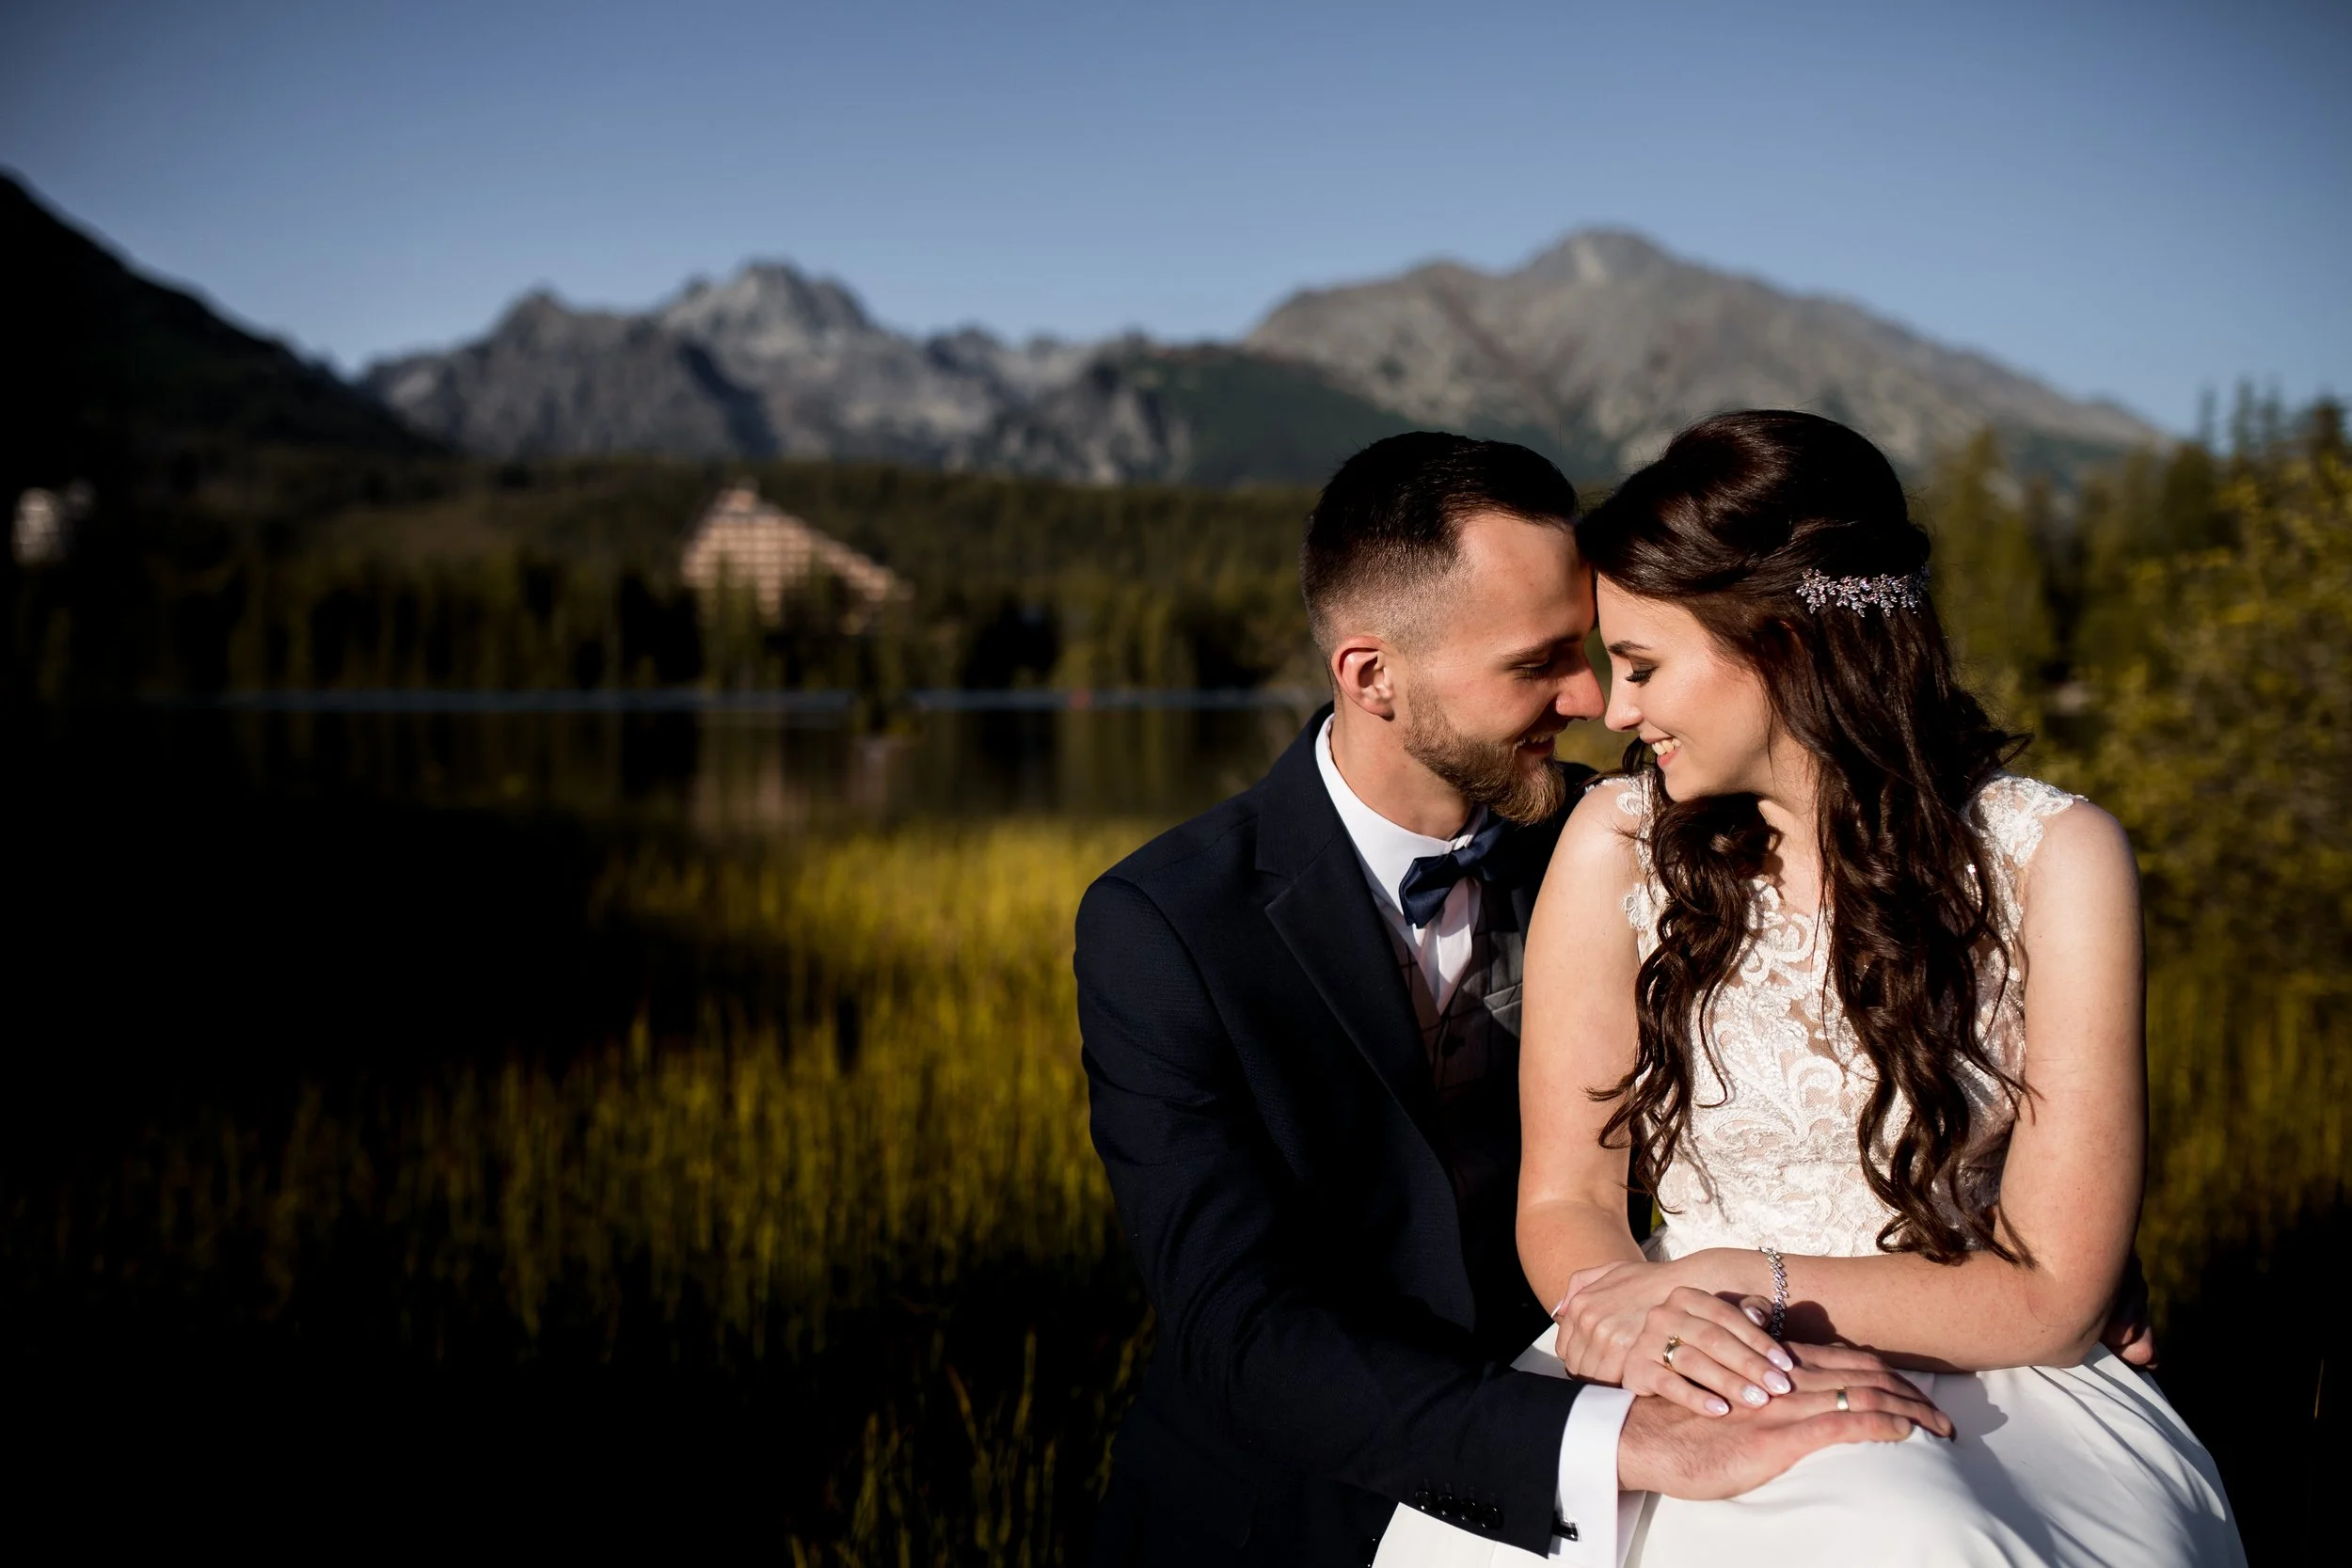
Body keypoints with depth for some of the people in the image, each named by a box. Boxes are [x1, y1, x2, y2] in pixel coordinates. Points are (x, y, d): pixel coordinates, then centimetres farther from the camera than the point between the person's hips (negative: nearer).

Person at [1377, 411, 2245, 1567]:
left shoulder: (2051, 858, -8)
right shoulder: (1619, 846, -3)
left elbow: (2050, 1292, -7)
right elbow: (1565, 1197, 2)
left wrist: (1750, 1281, -16)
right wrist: (1618, 1300, -20)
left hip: (1969, 1393, -1)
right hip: (1709, 1387, 1)